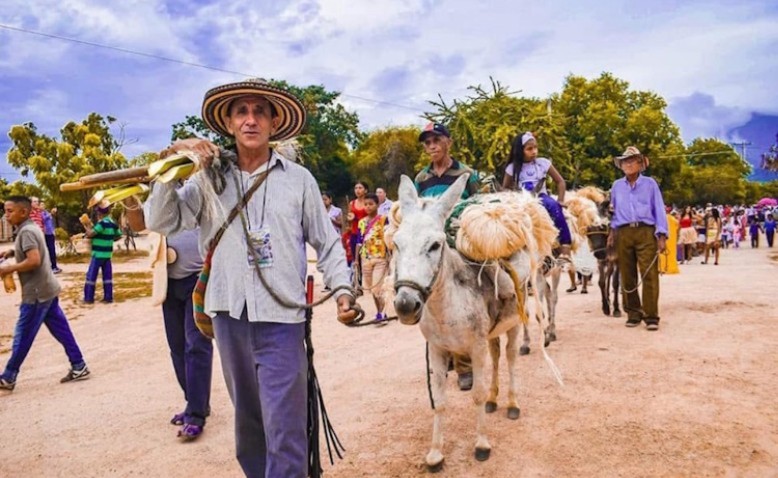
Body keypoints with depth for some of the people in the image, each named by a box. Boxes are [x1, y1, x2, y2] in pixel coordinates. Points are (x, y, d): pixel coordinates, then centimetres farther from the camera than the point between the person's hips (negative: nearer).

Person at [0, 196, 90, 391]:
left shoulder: (26, 232, -17)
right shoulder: (31, 227, 13)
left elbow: (34, 260, -27)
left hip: (36, 292, -9)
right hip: (46, 289, 9)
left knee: (22, 336, 2)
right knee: (61, 330, 10)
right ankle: (79, 367, 12)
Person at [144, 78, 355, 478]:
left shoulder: (298, 179, 1)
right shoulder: (208, 178, 4)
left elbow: (326, 242, 6)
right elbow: (160, 222, 0)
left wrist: (342, 288, -5)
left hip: (281, 317, -2)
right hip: (229, 315, 3)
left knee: (284, 429, -3)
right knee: (248, 421, 19)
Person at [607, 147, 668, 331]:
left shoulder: (650, 184, 8)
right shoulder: (616, 186, 16)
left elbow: (659, 210, 5)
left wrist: (662, 235, -4)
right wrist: (612, 230, 7)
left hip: (646, 232, -3)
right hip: (623, 233, 3)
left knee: (649, 275, -8)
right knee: (627, 276, 4)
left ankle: (651, 316, -5)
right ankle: (633, 314, 14)